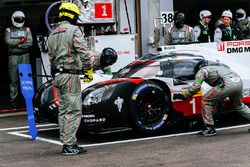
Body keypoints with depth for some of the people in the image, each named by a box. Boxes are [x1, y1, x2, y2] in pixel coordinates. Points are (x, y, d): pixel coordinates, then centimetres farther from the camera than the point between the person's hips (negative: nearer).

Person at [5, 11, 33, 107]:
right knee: (14, 79, -2)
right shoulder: (9, 30, 10)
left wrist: (16, 44, -9)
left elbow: (30, 42, -1)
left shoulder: (27, 30, 12)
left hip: (25, 55, 1)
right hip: (13, 56, -1)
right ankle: (13, 99, 3)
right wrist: (20, 40, -9)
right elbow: (8, 41, -6)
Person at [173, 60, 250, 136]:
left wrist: (183, 95, 10)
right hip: (239, 82, 8)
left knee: (206, 101, 6)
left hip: (228, 84, -8)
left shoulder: (202, 70, 15)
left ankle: (209, 128, 6)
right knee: (238, 105, 33)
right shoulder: (216, 68, 38)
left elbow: (196, 87, 1)